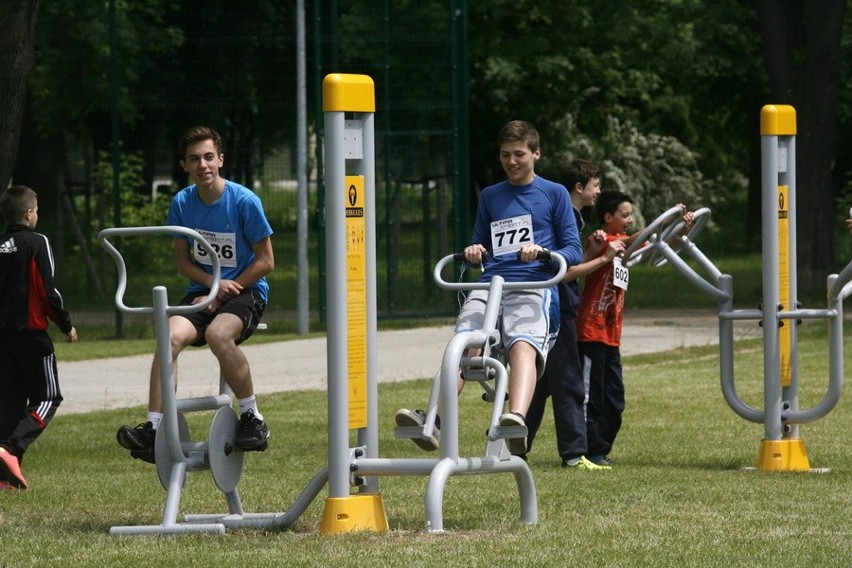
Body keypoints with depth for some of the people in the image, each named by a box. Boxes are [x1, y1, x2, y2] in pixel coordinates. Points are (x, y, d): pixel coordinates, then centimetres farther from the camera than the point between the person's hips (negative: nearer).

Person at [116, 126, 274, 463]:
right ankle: (153, 429, -31)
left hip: (247, 292, -4)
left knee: (218, 333, -37)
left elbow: (265, 261, -6)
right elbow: (182, 259, 10)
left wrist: (223, 294, -12)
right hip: (203, 290, 4)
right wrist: (214, 282, -9)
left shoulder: (244, 201, -10)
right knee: (172, 335, -28)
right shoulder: (182, 203, 2)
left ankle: (253, 419, -19)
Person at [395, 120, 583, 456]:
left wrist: (542, 252, -10)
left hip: (534, 287, -4)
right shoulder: (490, 197, 28)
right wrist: (474, 253, 6)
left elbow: (574, 251, 11)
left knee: (523, 345, -34)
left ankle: (517, 420, -58)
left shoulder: (554, 194, 15)